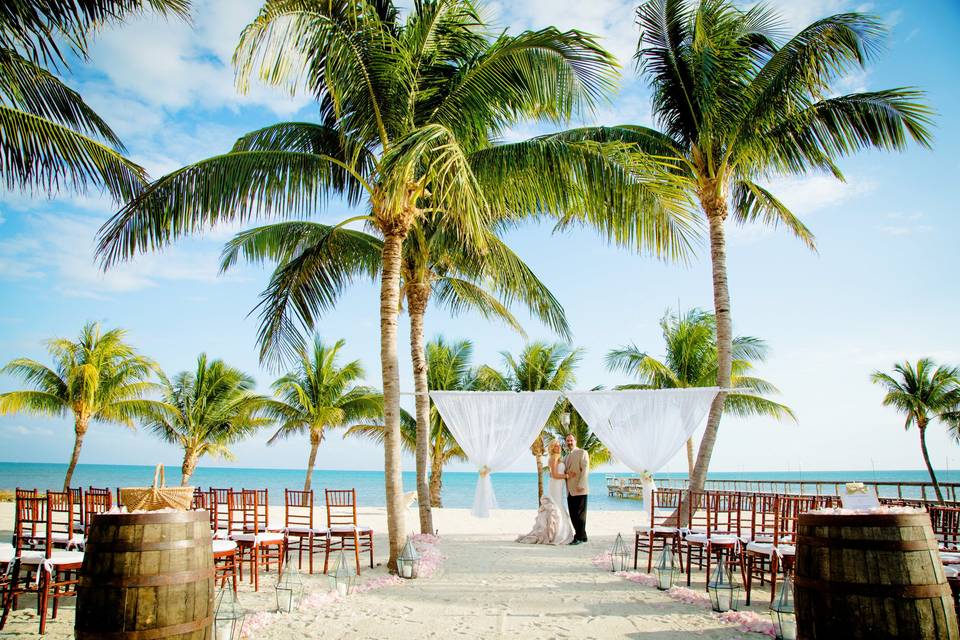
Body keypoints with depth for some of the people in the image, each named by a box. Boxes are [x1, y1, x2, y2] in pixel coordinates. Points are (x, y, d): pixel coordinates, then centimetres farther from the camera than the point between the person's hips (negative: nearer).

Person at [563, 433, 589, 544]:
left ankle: (579, 537, 0)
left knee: (580, 514, -5)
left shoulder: (582, 453, 0)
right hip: (570, 491, 7)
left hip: (580, 490, -7)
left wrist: (581, 485, -19)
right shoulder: (566, 458, 22)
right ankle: (582, 536, 14)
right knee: (573, 515, 6)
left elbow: (585, 469, -9)